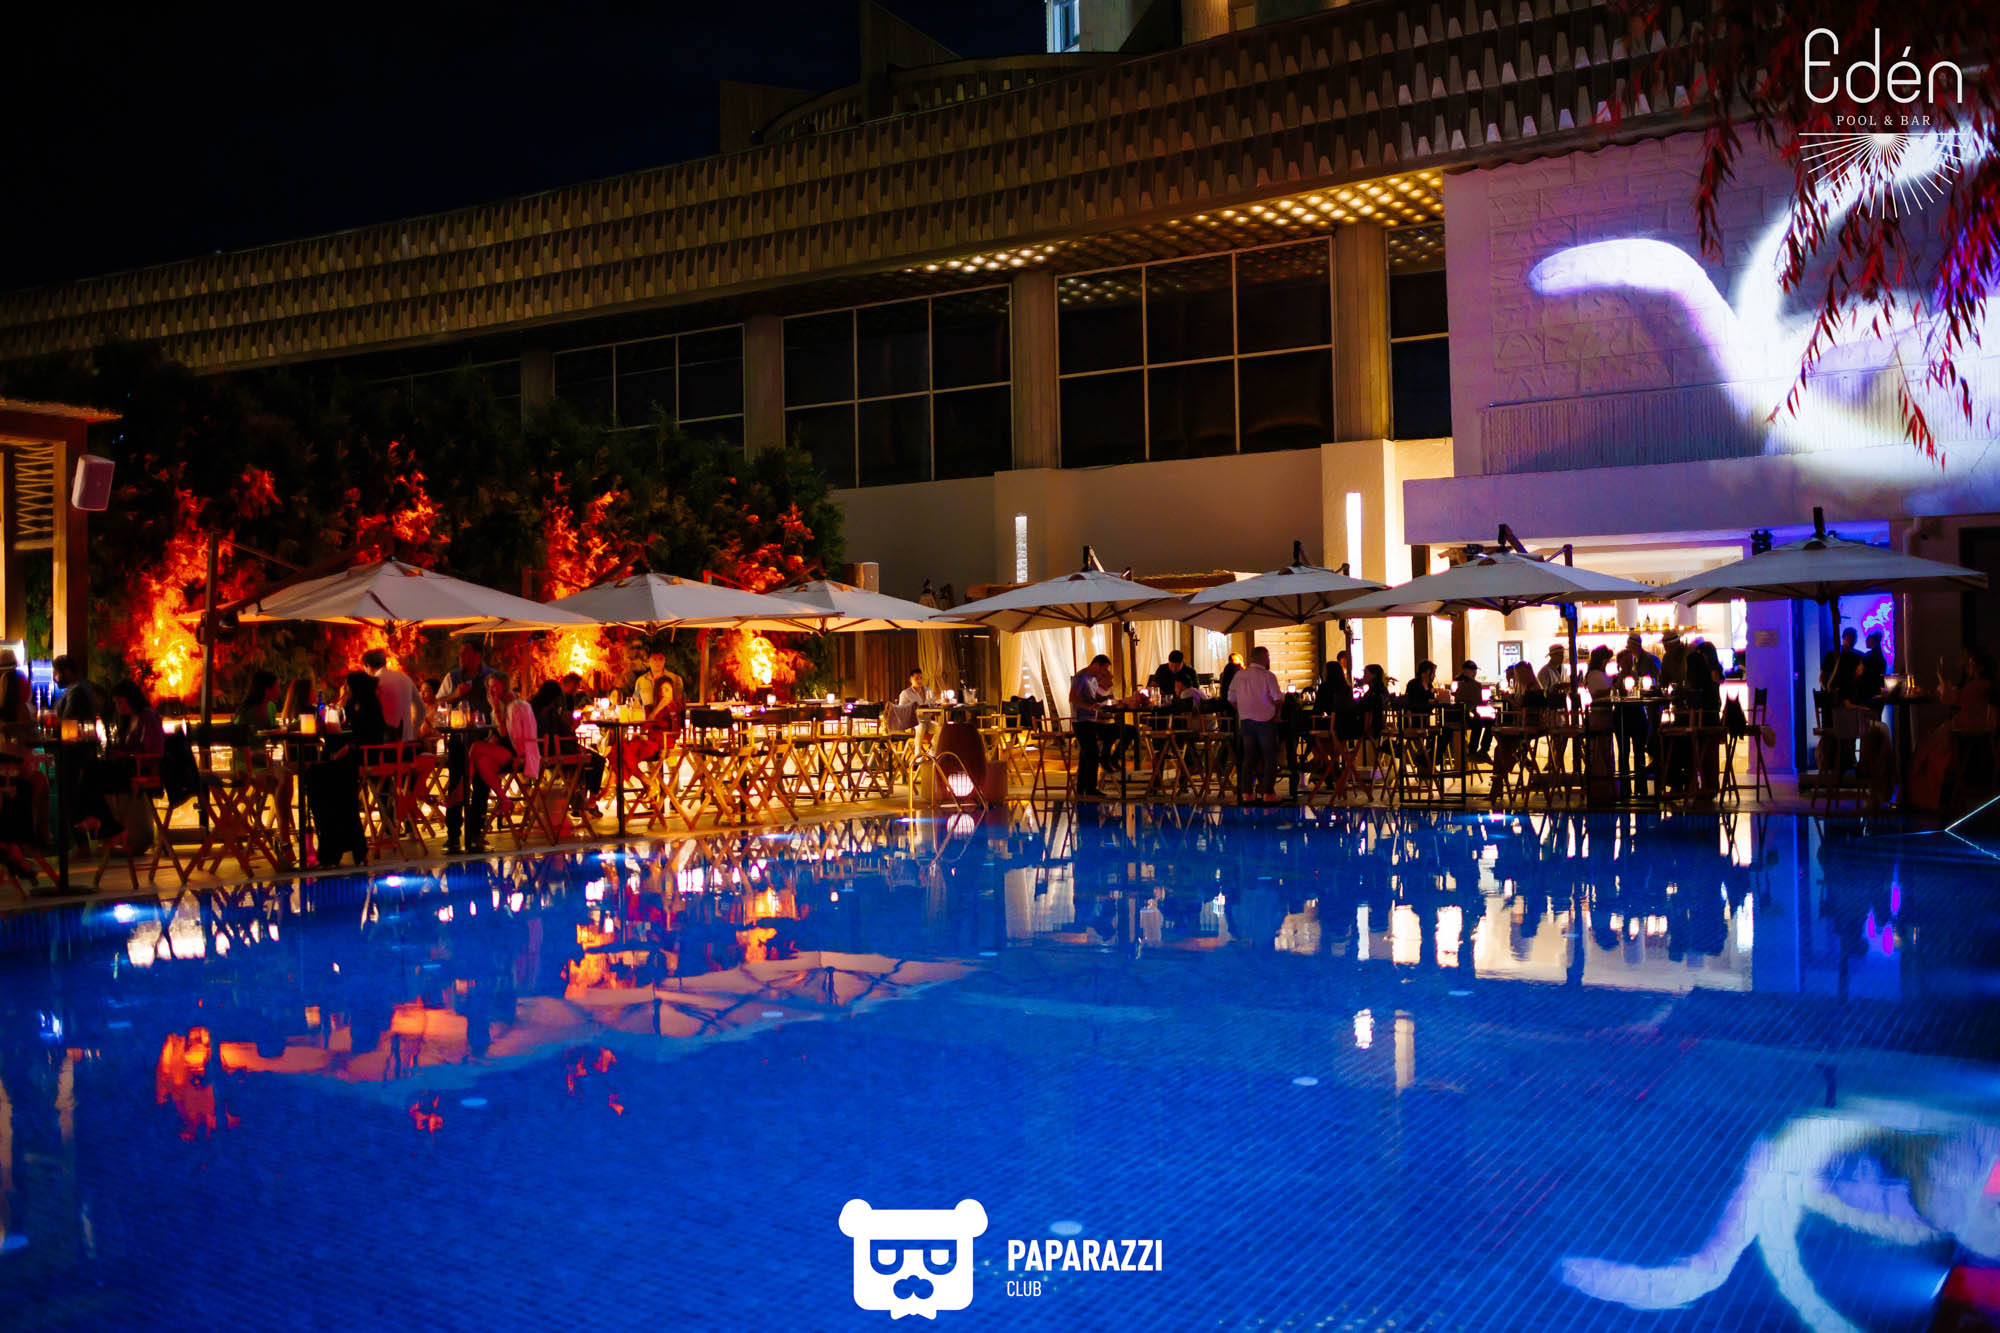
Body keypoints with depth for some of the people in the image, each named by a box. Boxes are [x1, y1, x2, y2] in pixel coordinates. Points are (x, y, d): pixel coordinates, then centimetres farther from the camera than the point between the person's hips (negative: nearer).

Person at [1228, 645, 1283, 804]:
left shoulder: (1239, 675, 4)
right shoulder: (1268, 676, -10)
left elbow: (1231, 700, 8)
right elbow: (1278, 700, -13)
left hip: (1245, 720, 5)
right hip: (1265, 721, -5)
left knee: (1249, 756, 10)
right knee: (1269, 758, 3)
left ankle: (1246, 793, 8)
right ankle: (1268, 793, 0)